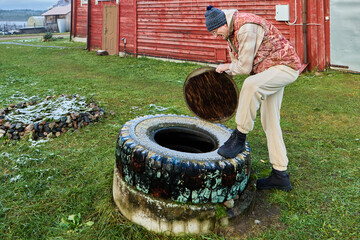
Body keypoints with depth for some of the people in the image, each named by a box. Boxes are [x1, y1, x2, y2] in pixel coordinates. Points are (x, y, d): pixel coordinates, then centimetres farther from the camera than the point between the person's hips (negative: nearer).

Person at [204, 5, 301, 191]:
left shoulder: (247, 28, -25)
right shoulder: (230, 32, 6)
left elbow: (245, 67, -23)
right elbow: (237, 63, 17)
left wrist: (227, 67, -6)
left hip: (285, 66, -10)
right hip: (270, 71, 10)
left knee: (251, 84, -37)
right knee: (270, 122, 6)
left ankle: (239, 138, -21)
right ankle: (280, 175, 13)